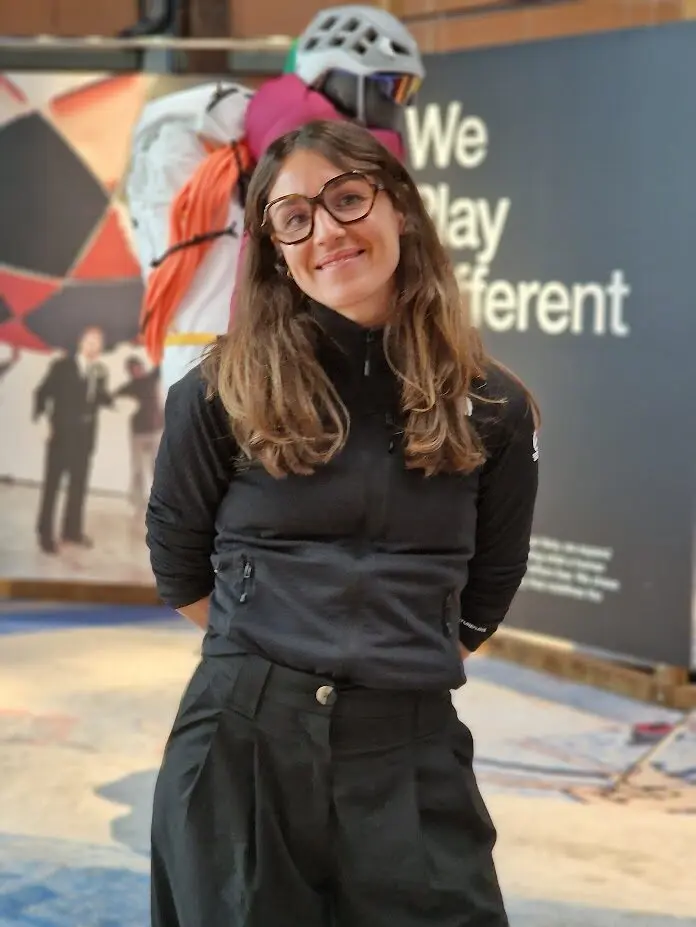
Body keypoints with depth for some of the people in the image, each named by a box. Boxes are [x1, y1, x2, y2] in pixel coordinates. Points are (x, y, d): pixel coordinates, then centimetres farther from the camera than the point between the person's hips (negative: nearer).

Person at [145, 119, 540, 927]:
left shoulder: (492, 409, 4)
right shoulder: (222, 393, -2)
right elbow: (180, 571, 7)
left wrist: (401, 665, 9)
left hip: (413, 754, 1)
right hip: (240, 744, -1)